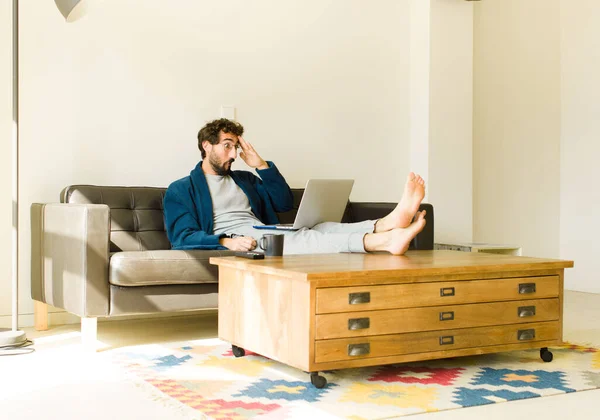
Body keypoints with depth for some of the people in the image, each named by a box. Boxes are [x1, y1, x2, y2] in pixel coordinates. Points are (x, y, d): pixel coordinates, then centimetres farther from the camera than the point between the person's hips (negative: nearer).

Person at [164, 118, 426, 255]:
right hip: (233, 242, -7)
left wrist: (261, 166, 12)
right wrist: (226, 242, -21)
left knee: (320, 229, -23)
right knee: (297, 240, -34)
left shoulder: (244, 179, 28)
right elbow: (183, 237, -4)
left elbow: (285, 203, 23)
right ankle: (383, 240, -57)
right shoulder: (181, 190, 10)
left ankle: (388, 224, -51)